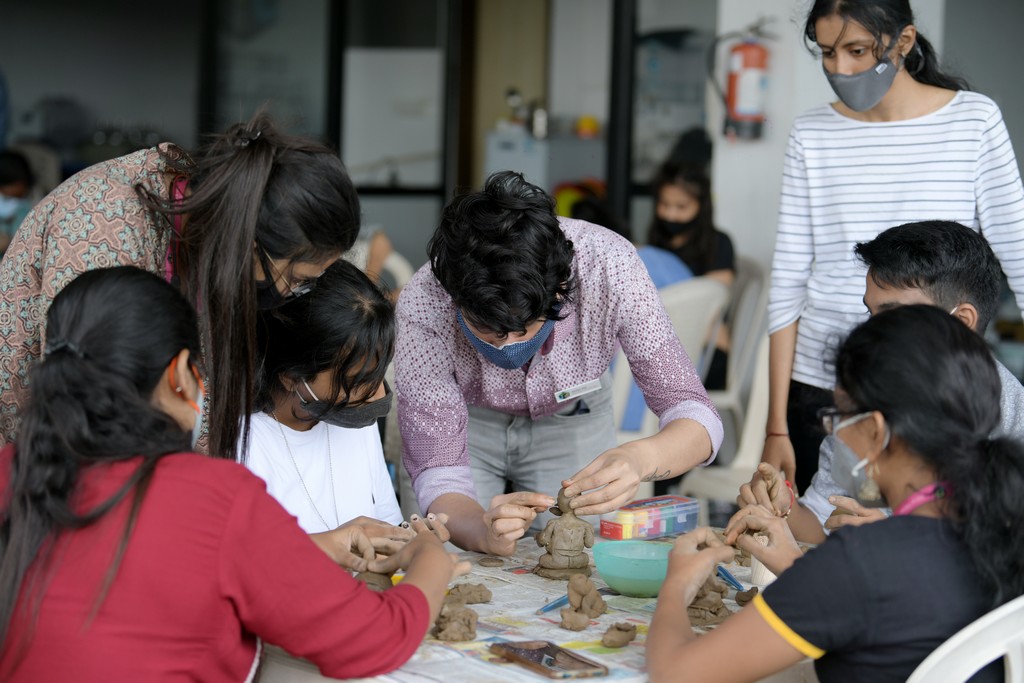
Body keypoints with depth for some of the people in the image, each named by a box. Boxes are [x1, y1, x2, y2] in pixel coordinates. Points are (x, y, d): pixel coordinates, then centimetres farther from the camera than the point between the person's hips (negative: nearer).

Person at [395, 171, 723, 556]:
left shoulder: (608, 266, -37)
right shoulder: (421, 309, -37)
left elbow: (697, 421, -32)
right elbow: (438, 472, -31)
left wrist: (640, 459, -54)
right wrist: (483, 532, -53)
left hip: (571, 424, 1)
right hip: (468, 424, -1)